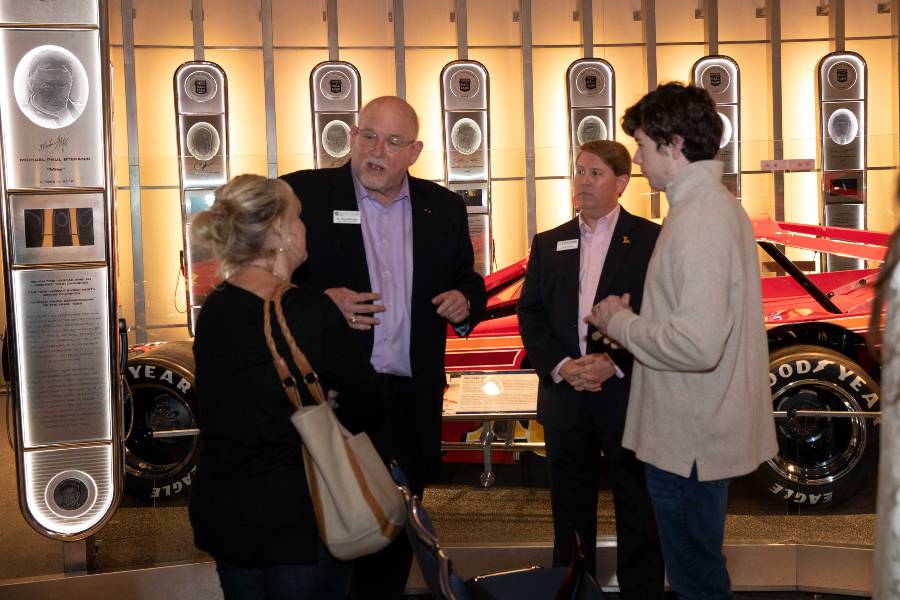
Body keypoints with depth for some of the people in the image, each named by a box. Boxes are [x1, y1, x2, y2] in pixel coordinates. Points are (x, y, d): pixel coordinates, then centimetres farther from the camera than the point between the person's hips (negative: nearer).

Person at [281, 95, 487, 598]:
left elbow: (468, 280, 19)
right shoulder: (302, 194, -4)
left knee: (395, 538, 16)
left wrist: (464, 302, -4)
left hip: (411, 404, 4)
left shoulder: (443, 207, 8)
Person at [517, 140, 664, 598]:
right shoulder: (549, 244, 11)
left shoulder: (649, 240, -2)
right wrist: (560, 366, -10)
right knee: (570, 510, 14)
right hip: (565, 400, 4)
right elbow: (529, 315, 6)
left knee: (637, 513, 7)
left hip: (627, 397, -3)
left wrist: (614, 363, -18)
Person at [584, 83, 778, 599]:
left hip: (690, 441, -10)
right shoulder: (718, 204, 11)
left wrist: (619, 323, -15)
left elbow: (698, 344, -30)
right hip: (704, 432, 10)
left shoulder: (697, 218, -22)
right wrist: (633, 319, 7)